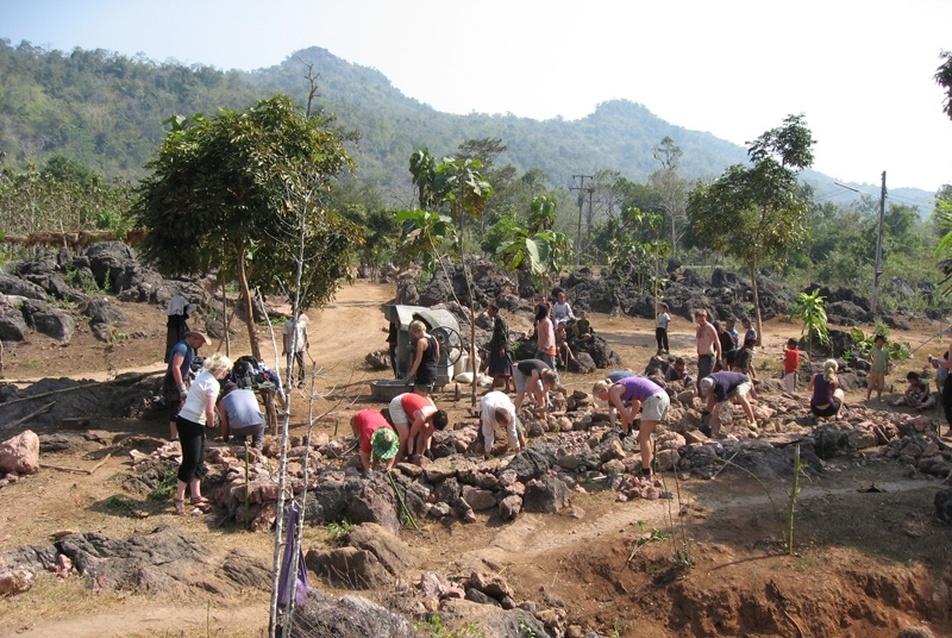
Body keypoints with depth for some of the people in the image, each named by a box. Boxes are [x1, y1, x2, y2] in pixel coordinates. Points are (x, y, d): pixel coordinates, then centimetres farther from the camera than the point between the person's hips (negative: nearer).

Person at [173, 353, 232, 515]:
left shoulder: (203, 375, 10)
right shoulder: (213, 383, -16)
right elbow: (209, 410, -21)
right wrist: (211, 423, -2)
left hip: (187, 420, 9)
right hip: (191, 423, -9)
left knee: (199, 461, 14)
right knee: (190, 461, -3)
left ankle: (196, 496, 22)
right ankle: (179, 499, 5)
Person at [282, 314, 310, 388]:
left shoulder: (303, 323, 6)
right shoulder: (288, 324, -3)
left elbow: (305, 334, 13)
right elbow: (284, 336, -2)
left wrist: (307, 341, -5)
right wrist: (285, 348, -5)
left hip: (300, 348, 2)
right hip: (290, 348, -2)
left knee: (301, 365, 2)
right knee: (290, 366, 2)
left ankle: (301, 382, 13)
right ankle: (289, 382, 15)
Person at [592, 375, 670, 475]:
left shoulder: (613, 392, -1)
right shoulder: (622, 387, 25)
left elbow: (624, 414, -1)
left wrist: (624, 431, 14)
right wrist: (629, 423, 38)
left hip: (653, 399, -9)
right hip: (664, 396, 9)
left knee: (643, 436, -3)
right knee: (646, 434, 18)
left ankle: (646, 471, -5)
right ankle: (648, 466, 21)